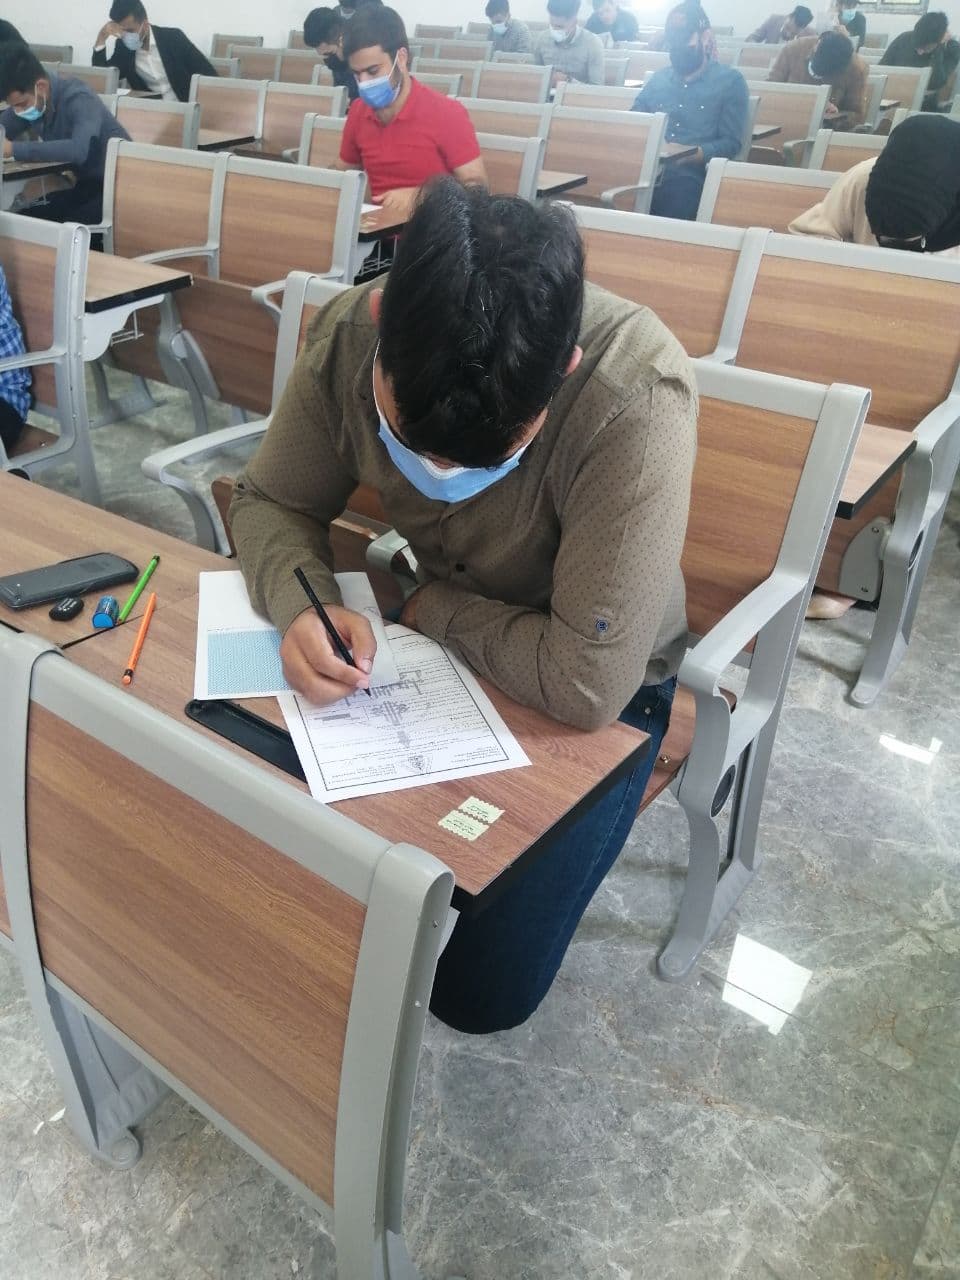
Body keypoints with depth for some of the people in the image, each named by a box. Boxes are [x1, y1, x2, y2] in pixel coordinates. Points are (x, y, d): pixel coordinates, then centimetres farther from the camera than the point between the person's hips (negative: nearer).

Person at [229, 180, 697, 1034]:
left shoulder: (637, 403, -36)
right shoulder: (351, 336, -20)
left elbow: (587, 683, -36)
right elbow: (271, 503, -6)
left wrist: (427, 604, -20)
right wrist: (304, 606, -28)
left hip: (591, 691, -3)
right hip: (426, 637, 4)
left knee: (478, 990, -3)